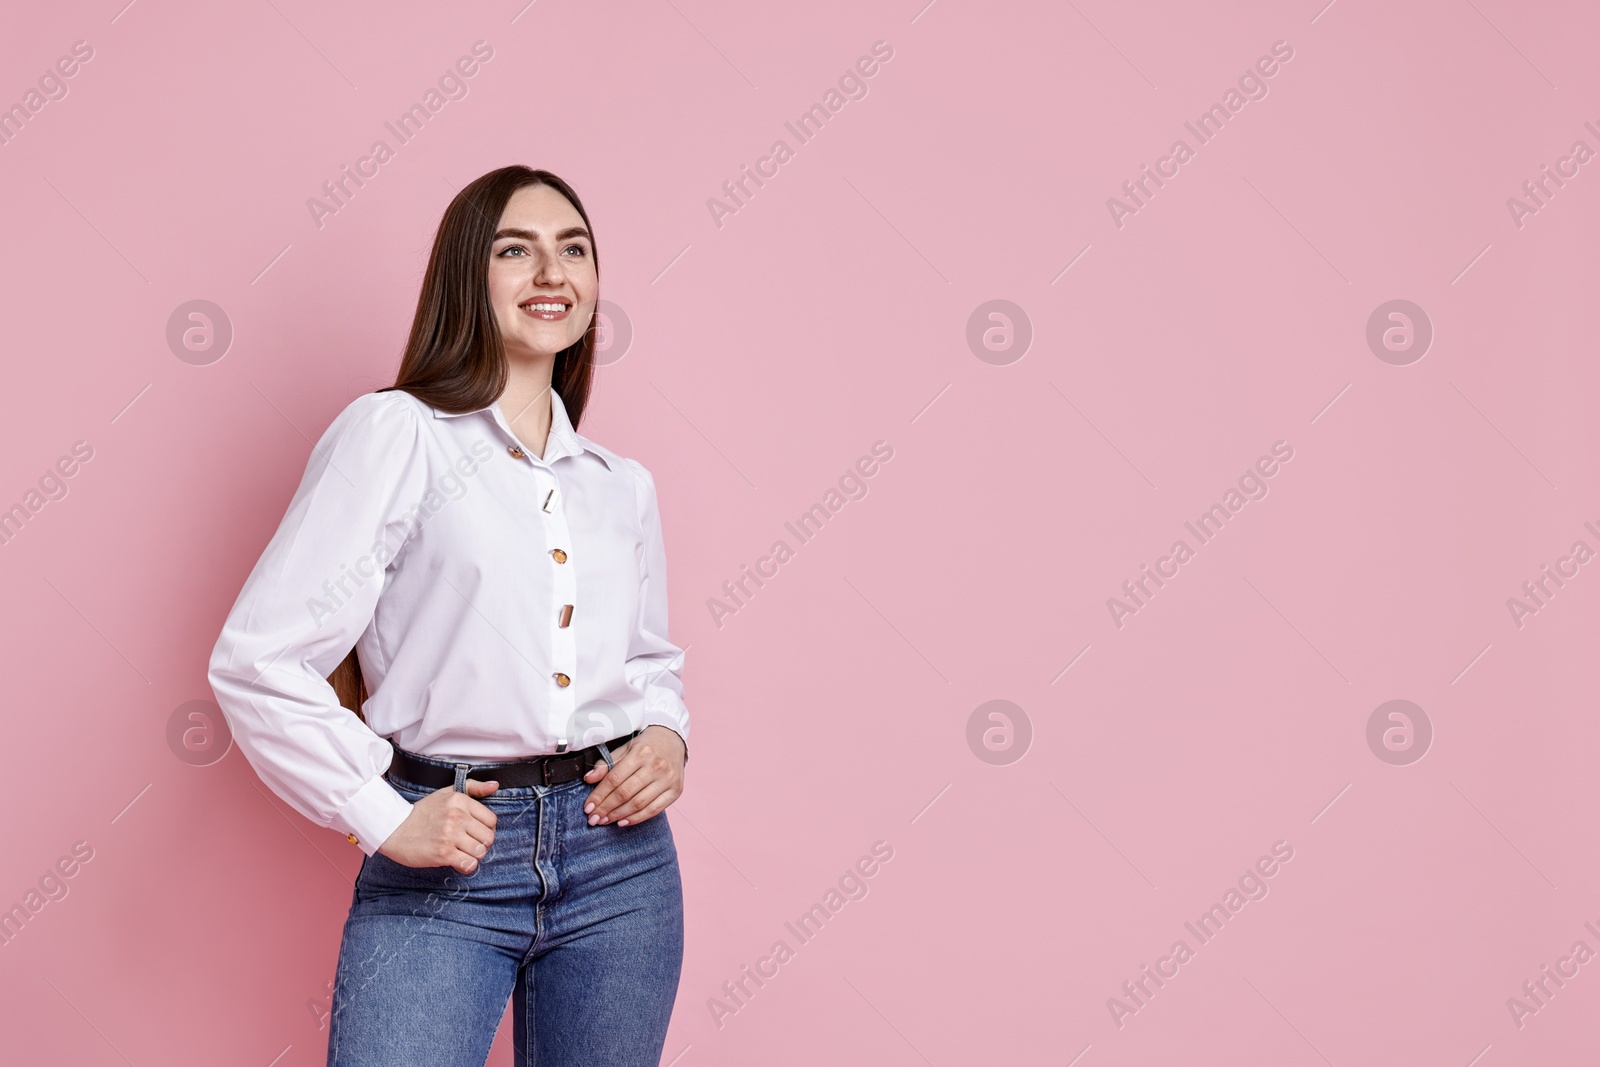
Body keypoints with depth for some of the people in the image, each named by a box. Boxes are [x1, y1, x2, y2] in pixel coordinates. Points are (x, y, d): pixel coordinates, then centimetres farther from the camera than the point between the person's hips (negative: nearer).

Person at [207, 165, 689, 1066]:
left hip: (620, 852, 5)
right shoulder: (396, 433, -3)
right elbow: (260, 658, -8)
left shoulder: (624, 484, 13)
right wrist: (382, 817, -10)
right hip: (444, 865, -4)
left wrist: (666, 737, 4)